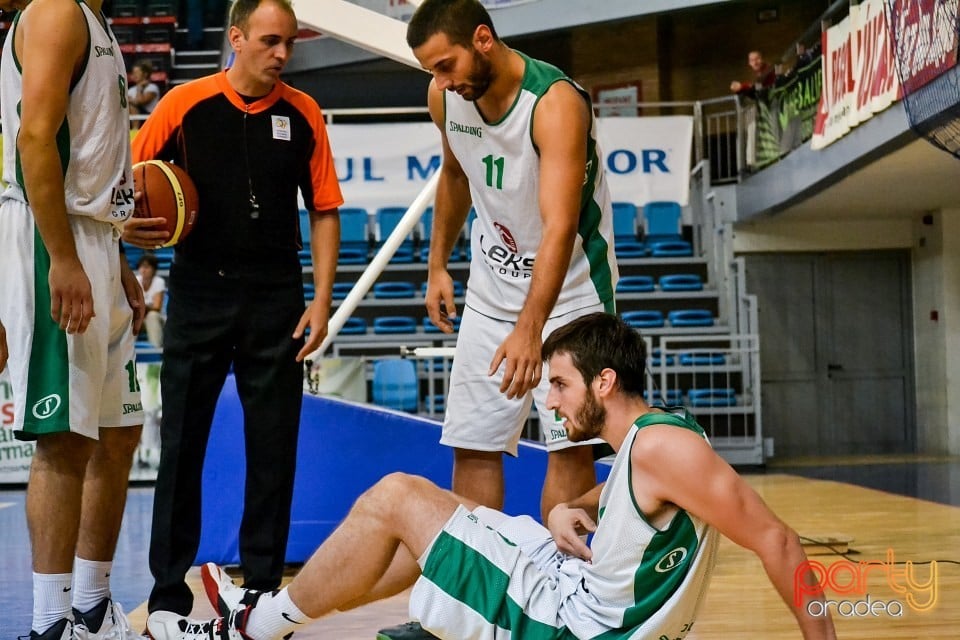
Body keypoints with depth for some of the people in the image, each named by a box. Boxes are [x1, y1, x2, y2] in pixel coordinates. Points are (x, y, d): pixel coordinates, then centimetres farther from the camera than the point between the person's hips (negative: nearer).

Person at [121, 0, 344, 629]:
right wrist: (129, 223, -21)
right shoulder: (185, 104, -2)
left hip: (276, 304, 1)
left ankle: (263, 587, 17)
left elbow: (324, 209, 6)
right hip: (198, 296, -1)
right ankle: (169, 590, 13)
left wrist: (322, 299, -1)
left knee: (274, 448, 5)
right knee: (181, 443, 3)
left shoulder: (304, 114, 3)